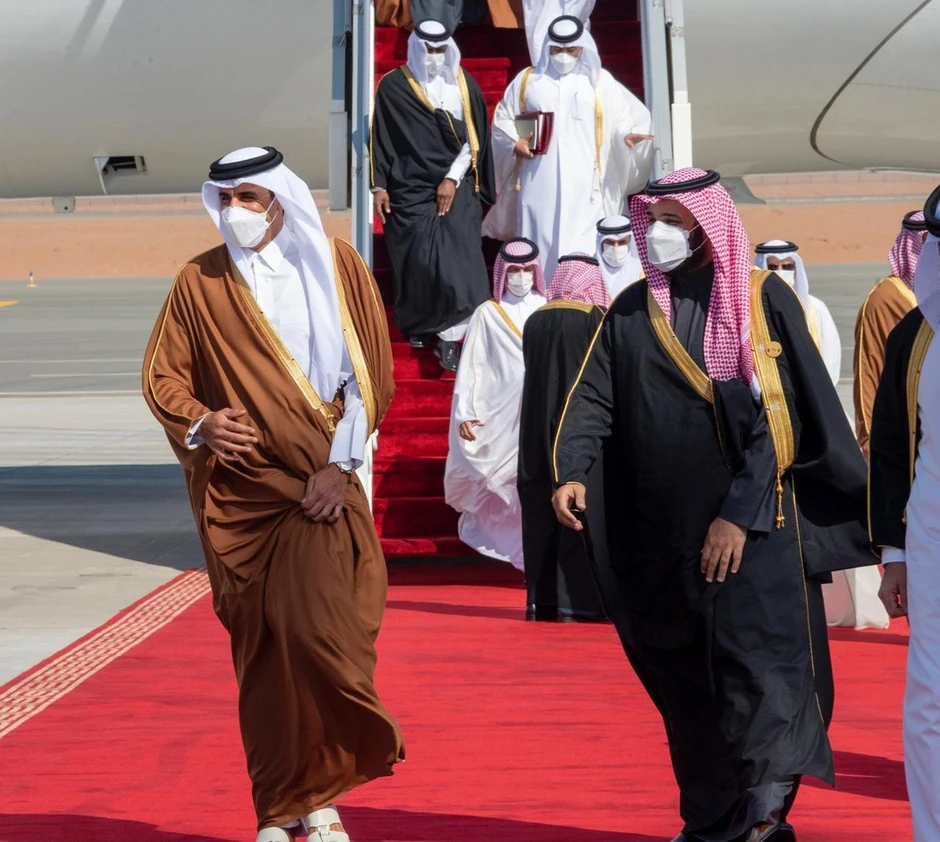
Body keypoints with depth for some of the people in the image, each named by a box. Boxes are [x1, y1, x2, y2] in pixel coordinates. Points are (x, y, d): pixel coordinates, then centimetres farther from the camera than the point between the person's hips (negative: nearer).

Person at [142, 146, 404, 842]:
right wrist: (199, 423, -13)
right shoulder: (200, 283, 4)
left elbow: (371, 373, 1)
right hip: (238, 495, 2)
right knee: (259, 649, 3)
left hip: (321, 489, -1)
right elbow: (162, 376, 8)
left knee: (316, 631, -15)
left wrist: (340, 465, -7)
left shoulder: (335, 266, 2)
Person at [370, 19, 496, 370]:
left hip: (456, 188, 0)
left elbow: (473, 137, 3)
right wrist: (379, 186, -1)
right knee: (416, 260, 1)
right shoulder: (393, 86, 0)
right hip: (409, 189, 0)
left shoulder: (464, 84, 4)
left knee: (456, 260, -11)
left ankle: (449, 336, -8)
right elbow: (380, 139, 3)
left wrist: (452, 179, -7)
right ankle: (418, 325, 22)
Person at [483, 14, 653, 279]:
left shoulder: (599, 81, 9)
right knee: (539, 247, 0)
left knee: (581, 252, -8)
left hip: (584, 185, -1)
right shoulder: (527, 80, 12)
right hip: (539, 184, 2)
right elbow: (503, 118, 15)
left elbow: (620, 117, 6)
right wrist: (515, 143, -3)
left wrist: (627, 134, -16)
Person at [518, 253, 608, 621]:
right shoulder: (595, 319, -8)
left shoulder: (534, 321, 6)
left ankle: (542, 598, 10)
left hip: (538, 425, 5)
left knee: (541, 507, 9)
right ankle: (578, 599, -6)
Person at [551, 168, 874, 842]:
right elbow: (593, 398, 1)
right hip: (661, 536, 4)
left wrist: (740, 513, -16)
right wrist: (571, 471, -18)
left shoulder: (764, 302, -1)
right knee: (684, 682, 8)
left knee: (756, 666, -16)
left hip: (755, 526, -4)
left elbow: (780, 415, -8)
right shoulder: (631, 312, 11)